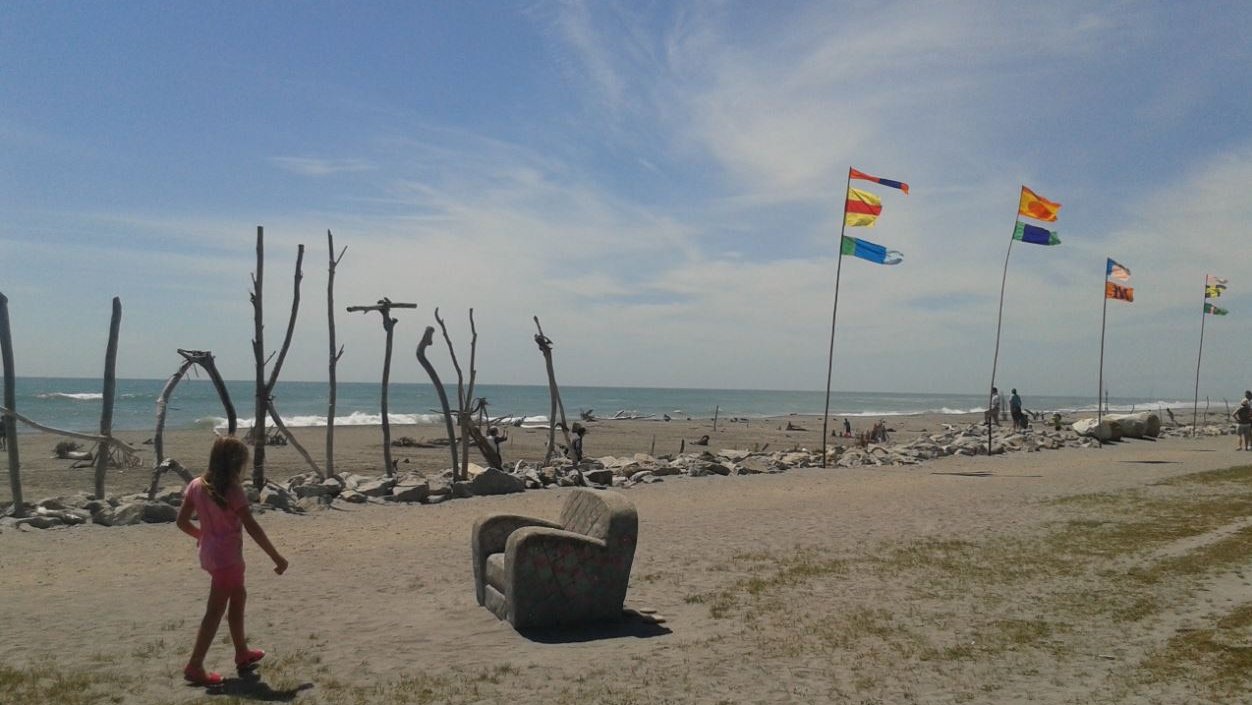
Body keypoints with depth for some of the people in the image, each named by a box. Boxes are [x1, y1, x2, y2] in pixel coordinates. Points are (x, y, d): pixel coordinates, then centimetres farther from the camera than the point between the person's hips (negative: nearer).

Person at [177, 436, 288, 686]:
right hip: (227, 557, -8)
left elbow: (182, 521, 6)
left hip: (209, 555, 8)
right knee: (215, 611, 1)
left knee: (238, 598, 22)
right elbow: (252, 527, -19)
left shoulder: (197, 485, 1)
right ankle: (194, 667, 4)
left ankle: (242, 653, 33)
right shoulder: (232, 490, -19)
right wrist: (276, 556, -14)